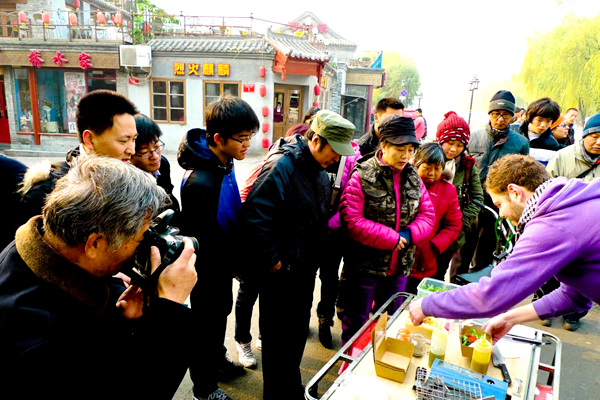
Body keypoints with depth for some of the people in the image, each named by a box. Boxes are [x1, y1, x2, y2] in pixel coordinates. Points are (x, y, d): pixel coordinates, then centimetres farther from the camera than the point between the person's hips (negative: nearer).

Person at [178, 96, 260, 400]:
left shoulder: (224, 163, -6)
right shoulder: (200, 182, -34)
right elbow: (199, 242, -28)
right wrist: (237, 264, -17)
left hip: (225, 264, 8)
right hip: (209, 271, -8)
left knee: (221, 312, 27)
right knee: (206, 323, 13)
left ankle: (217, 360, 53)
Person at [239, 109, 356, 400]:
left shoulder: (319, 169, 6)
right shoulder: (281, 167, -22)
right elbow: (254, 218, -28)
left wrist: (317, 254, 13)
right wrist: (273, 261, -21)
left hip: (306, 270, 9)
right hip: (282, 274, -9)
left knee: (298, 333, 23)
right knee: (279, 340, 8)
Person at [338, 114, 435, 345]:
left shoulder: (413, 177, 5)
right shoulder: (361, 177, -14)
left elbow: (428, 215, 7)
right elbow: (352, 222, -21)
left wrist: (410, 234, -13)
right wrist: (391, 238, -19)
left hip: (399, 267, 6)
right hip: (364, 266, -5)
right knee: (355, 325, 10)